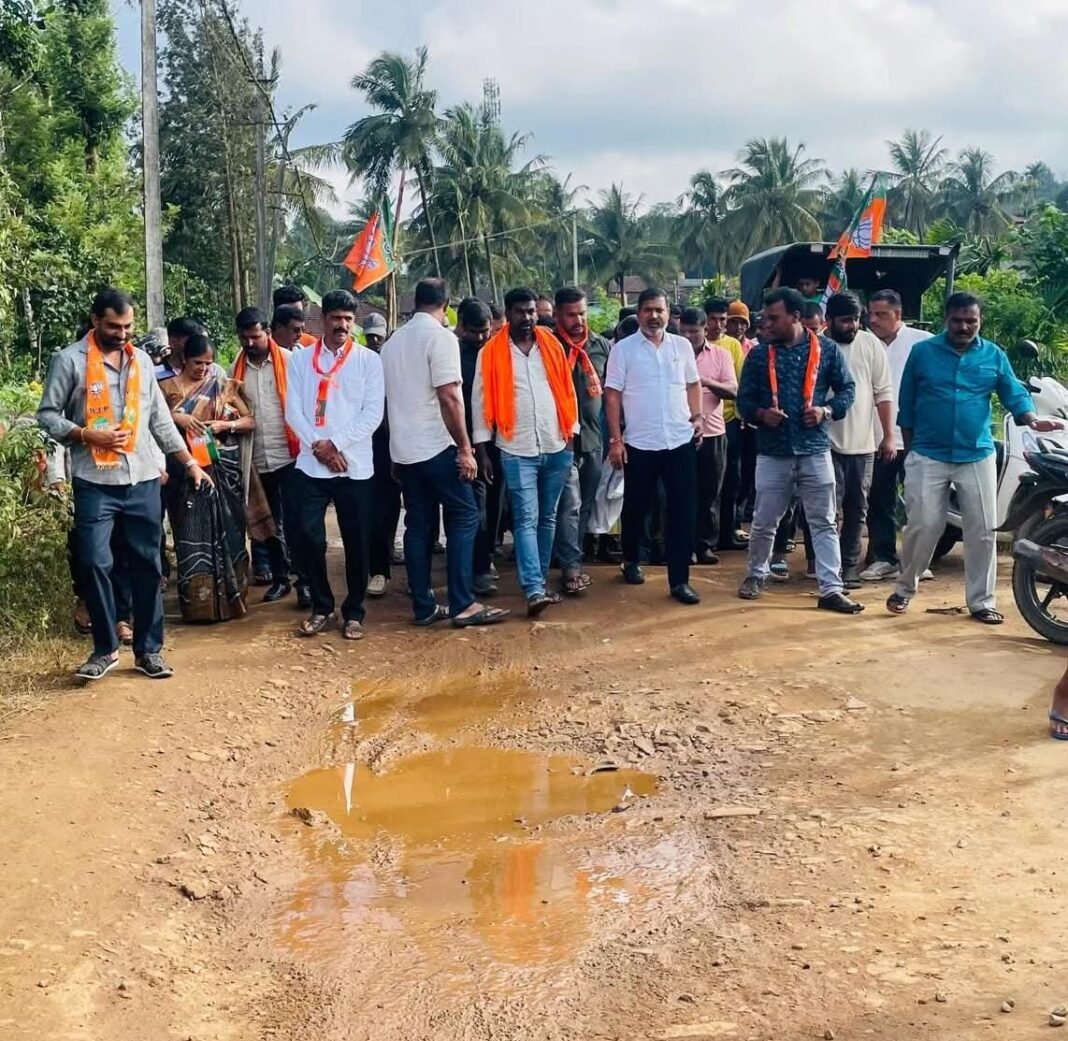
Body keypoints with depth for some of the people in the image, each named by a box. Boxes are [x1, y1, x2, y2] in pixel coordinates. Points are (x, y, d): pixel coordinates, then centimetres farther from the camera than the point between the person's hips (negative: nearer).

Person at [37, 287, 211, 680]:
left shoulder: (141, 360, 12)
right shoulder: (69, 360, -2)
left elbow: (160, 418, 16)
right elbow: (47, 415, -2)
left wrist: (190, 462, 13)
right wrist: (87, 435, -16)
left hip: (143, 480, 4)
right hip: (95, 482, -3)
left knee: (147, 566, 6)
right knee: (95, 563, -6)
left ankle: (148, 650, 15)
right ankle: (105, 648, 10)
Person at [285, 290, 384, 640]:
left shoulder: (368, 360, 1)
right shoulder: (301, 359, 6)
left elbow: (373, 413, -5)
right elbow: (293, 410, 1)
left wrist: (336, 443, -12)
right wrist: (318, 446, -11)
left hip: (355, 466, -1)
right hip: (310, 465, 1)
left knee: (356, 542, 4)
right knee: (310, 537, 0)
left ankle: (353, 612, 18)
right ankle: (321, 606, 17)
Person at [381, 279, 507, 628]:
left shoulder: (393, 341, 13)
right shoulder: (440, 336, -10)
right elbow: (448, 396, -18)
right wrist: (465, 447, -14)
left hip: (403, 448, 7)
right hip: (435, 446, -7)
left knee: (418, 525, 9)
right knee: (464, 517, -1)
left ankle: (424, 606, 11)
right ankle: (463, 604, -4)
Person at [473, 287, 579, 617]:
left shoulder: (551, 345, 7)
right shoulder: (491, 353, -1)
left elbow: (567, 391, 10)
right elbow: (481, 402, 0)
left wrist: (572, 435, 6)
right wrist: (482, 450, -3)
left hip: (557, 447, 4)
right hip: (517, 451, -4)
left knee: (547, 518, 12)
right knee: (526, 520, -9)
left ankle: (540, 581, 22)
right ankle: (534, 591, -15)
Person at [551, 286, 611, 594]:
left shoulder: (601, 346, 8)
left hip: (594, 436, 5)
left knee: (586, 505, 11)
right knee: (569, 505, -9)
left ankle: (574, 558, 22)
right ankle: (571, 566, -6)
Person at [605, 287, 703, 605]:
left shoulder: (682, 346, 6)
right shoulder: (623, 349, -3)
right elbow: (612, 395, -4)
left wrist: (697, 416, 1)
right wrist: (615, 439, -8)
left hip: (680, 441, 2)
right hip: (640, 443, -2)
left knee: (683, 510, -1)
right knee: (637, 507, 11)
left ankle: (679, 579, 4)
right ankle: (632, 561, 35)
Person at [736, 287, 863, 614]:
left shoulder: (827, 349, 0)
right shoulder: (758, 354, 2)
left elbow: (846, 388, 7)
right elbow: (744, 399, 5)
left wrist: (827, 410, -11)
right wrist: (760, 414, -15)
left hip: (815, 450, 0)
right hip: (772, 452, 1)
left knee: (823, 523, 2)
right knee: (763, 522, 9)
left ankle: (831, 590, 6)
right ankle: (755, 575, 31)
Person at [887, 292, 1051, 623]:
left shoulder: (994, 356, 5)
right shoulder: (922, 352, 1)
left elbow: (1015, 394, 1)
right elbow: (906, 403, 6)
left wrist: (1031, 419, -20)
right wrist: (909, 449, 6)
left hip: (977, 457, 2)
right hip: (928, 456, -2)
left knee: (982, 530, 3)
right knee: (922, 526, -2)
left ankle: (981, 601, 12)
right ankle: (904, 589, 17)